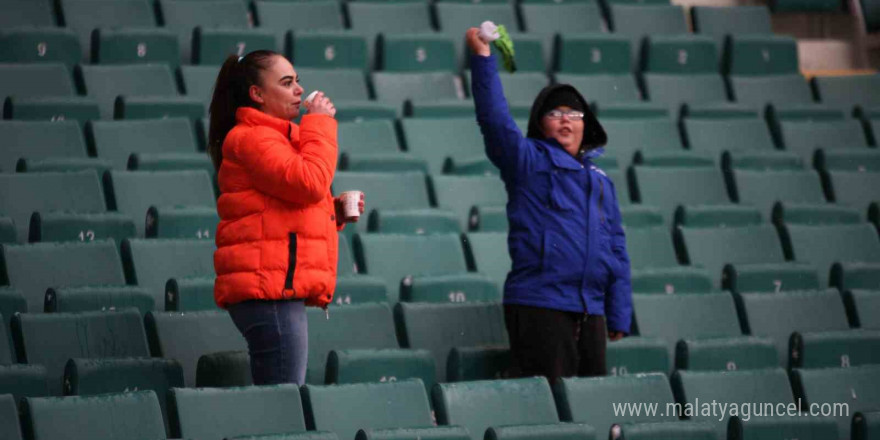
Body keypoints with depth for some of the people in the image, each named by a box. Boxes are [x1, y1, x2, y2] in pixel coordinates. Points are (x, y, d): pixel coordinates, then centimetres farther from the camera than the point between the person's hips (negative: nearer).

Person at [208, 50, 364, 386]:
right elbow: (308, 181, -20)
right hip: (269, 286, -11)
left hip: (278, 289, 11)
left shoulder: (269, 138, 25)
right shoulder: (251, 138, -8)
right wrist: (319, 124, -8)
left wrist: (334, 212, 11)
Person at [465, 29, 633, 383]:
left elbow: (616, 247, 20)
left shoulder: (600, 181, 21)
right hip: (539, 306, -6)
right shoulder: (528, 161, 5)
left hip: (590, 313, 6)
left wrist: (619, 315, 14)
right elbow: (494, 119, -10)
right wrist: (482, 59, -16)